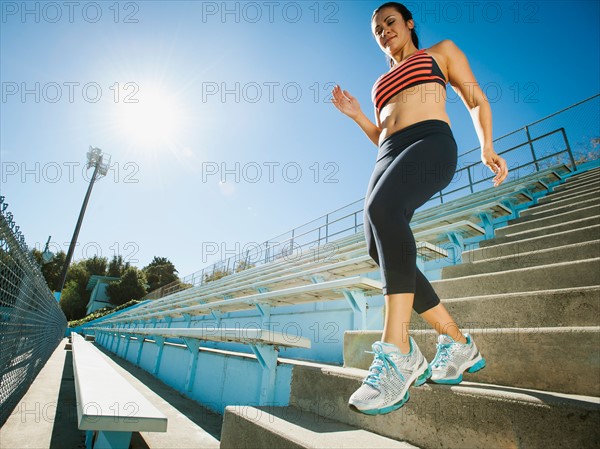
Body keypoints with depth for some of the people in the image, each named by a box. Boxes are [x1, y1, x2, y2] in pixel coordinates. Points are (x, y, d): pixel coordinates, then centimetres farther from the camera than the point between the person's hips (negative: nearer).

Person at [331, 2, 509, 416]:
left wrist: (487, 147, -1)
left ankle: (398, 353, -38)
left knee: (382, 208, -37)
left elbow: (477, 100, 16)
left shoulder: (440, 51, 24)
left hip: (431, 142, -6)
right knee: (379, 247, -14)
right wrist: (357, 116, 15)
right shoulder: (382, 83, 36)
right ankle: (459, 344, -2)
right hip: (389, 156, 6)